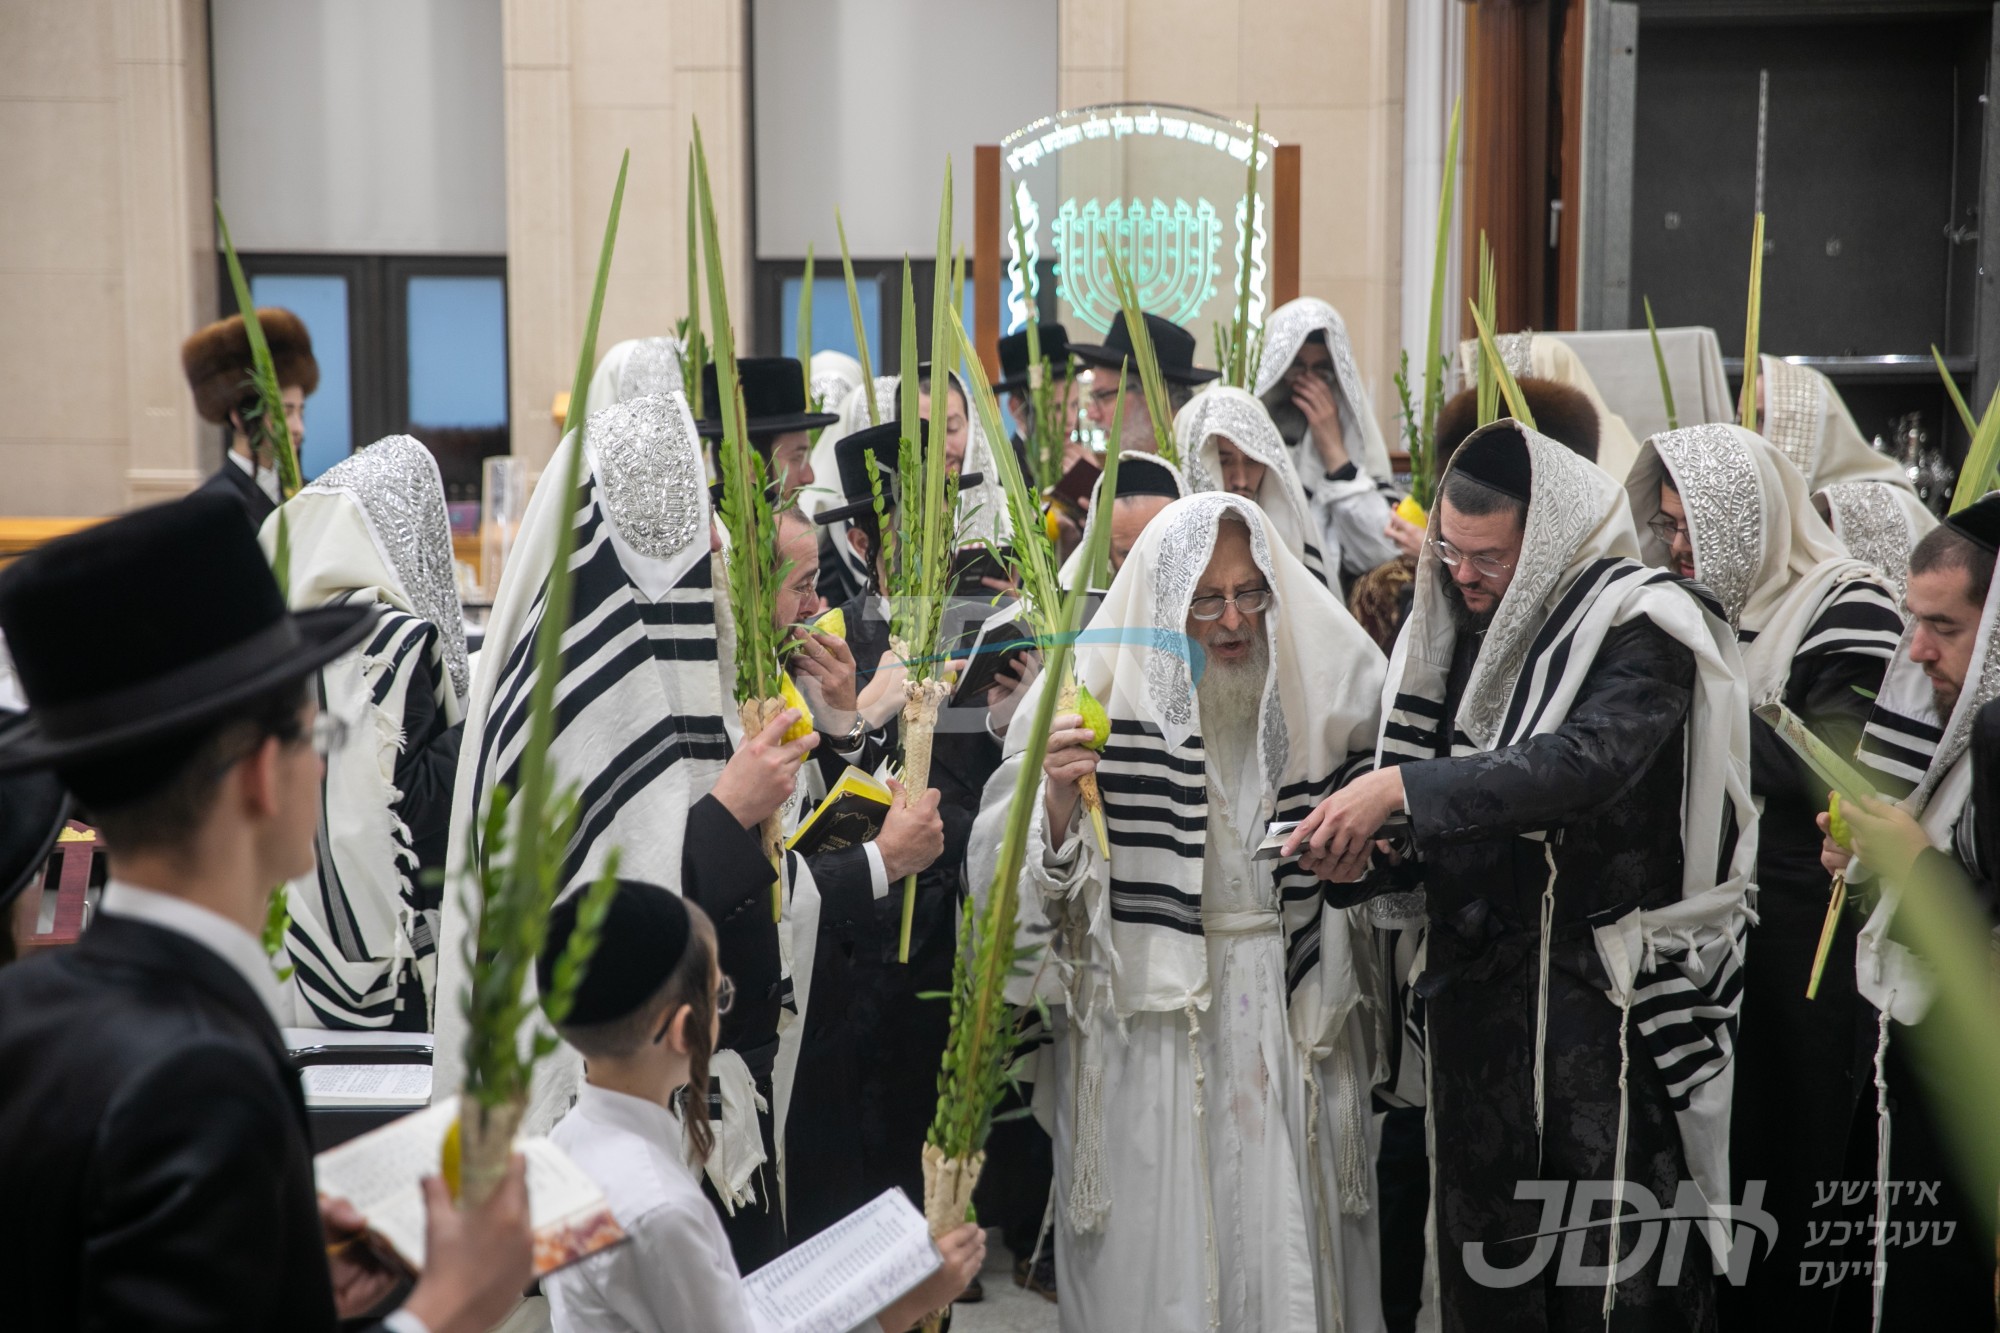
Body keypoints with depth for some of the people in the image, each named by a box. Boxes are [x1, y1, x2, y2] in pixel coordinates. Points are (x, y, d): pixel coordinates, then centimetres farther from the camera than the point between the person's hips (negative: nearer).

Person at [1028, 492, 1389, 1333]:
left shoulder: (1319, 690, 3)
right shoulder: (1106, 699, -7)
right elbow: (1053, 893, -8)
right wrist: (1058, 801, -25)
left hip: (1290, 1010, 3)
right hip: (1152, 1022, -2)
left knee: (1289, 1241, 8)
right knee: (1162, 1251, 3)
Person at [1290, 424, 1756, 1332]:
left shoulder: (1638, 627, -12)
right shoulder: (1456, 633, 10)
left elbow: (1585, 759, -29)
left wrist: (1403, 788, -31)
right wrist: (1361, 845, -5)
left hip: (1605, 992, -6)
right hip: (1476, 978, 7)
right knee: (1480, 1253, 12)